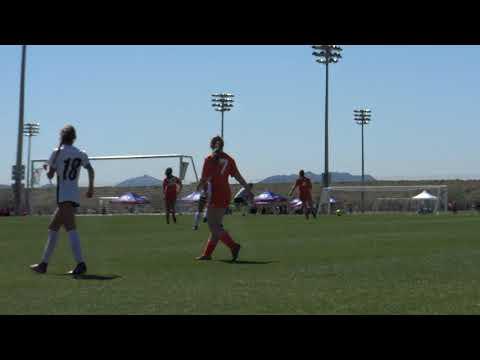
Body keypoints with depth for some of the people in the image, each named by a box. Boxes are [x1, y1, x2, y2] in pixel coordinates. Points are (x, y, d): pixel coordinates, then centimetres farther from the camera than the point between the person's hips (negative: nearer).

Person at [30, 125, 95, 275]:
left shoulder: (57, 153, -3)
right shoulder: (81, 154, 12)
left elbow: (50, 175, -2)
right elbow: (90, 169, 3)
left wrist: (47, 168, 18)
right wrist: (91, 187, 9)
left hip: (64, 195, -7)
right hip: (75, 196, 7)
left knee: (70, 228, -17)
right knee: (53, 228, 17)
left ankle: (80, 264, -29)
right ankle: (44, 264, 23)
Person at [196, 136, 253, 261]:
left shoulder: (210, 159, -8)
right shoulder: (229, 159, 8)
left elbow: (204, 179, -9)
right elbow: (238, 176, 6)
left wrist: (199, 188, 10)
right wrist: (248, 190, 10)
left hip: (216, 194, -7)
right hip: (227, 194, 7)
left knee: (213, 225, -4)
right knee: (216, 225, 13)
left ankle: (233, 245, -20)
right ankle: (207, 253, 18)